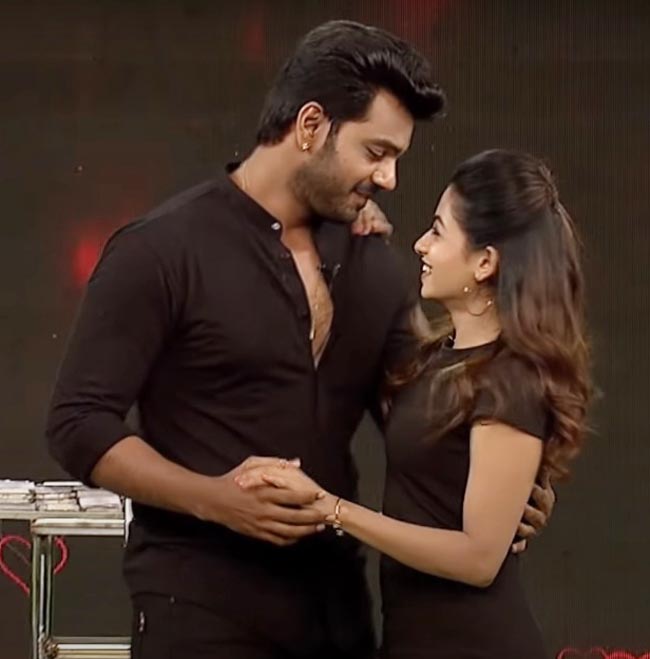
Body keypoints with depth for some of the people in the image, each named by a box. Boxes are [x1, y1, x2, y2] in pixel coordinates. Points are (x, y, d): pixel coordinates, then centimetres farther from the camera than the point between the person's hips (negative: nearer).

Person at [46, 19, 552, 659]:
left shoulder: (373, 266, 9)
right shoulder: (162, 250, -9)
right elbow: (79, 423, -11)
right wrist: (214, 499, -23)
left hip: (336, 599, 6)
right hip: (203, 603, -6)